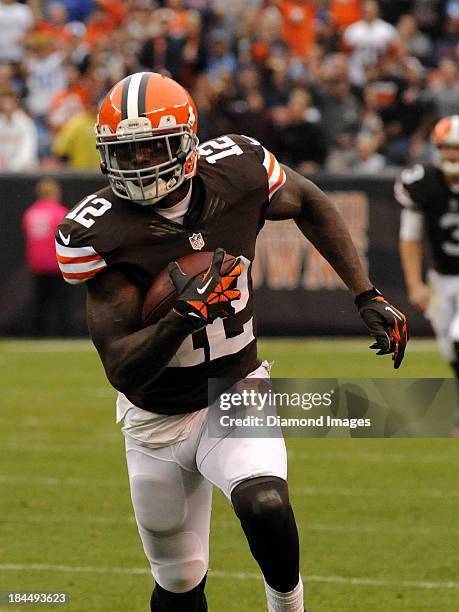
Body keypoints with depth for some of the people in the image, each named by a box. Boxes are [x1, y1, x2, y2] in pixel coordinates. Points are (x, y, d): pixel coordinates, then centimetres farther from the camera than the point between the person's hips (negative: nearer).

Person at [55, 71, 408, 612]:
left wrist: (367, 297, 5)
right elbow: (122, 369, -23)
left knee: (264, 505, -30)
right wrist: (186, 316, -40)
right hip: (156, 420, 0)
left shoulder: (236, 172, -15)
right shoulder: (98, 235, -21)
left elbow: (309, 204, 9)